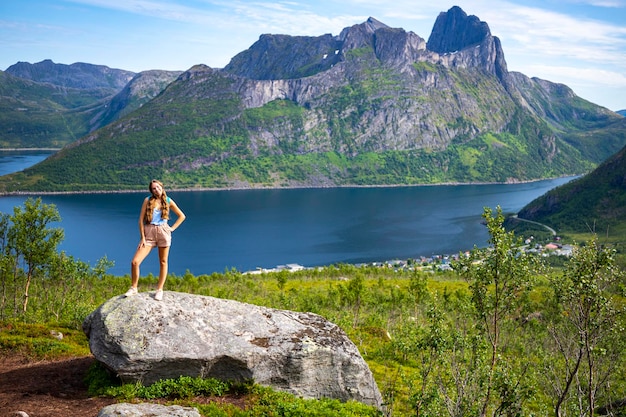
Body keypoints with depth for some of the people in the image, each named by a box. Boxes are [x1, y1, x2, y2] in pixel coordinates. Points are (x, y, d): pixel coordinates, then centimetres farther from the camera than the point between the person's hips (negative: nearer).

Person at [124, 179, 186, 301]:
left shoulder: (168, 201, 5)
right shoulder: (148, 200, 1)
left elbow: (181, 216, 15)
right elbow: (141, 219, 0)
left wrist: (173, 228, 4)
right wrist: (142, 238, -5)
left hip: (163, 231, 1)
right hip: (149, 232, -1)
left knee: (163, 262, 5)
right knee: (135, 262, -9)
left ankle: (160, 289, 17)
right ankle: (133, 288, 9)